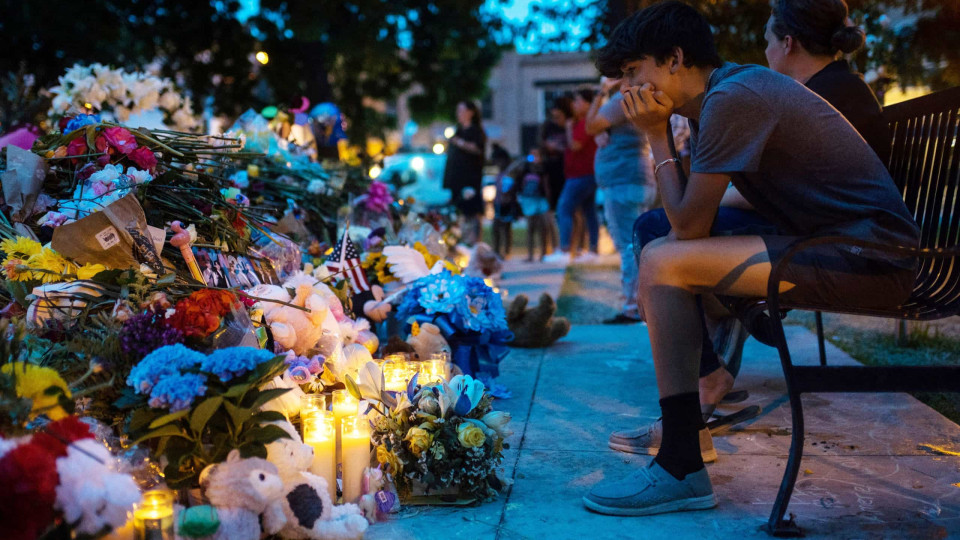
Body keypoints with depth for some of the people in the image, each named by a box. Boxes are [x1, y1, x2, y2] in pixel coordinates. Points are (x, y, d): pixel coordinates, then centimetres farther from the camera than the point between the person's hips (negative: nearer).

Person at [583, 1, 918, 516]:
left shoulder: (733, 97, -17)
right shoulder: (720, 97, 15)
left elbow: (689, 225, -16)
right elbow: (691, 225, 14)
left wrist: (656, 137, -7)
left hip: (870, 257, -11)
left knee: (663, 263, -21)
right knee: (664, 256, 17)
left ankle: (681, 468, -16)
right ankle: (686, 419, 22)